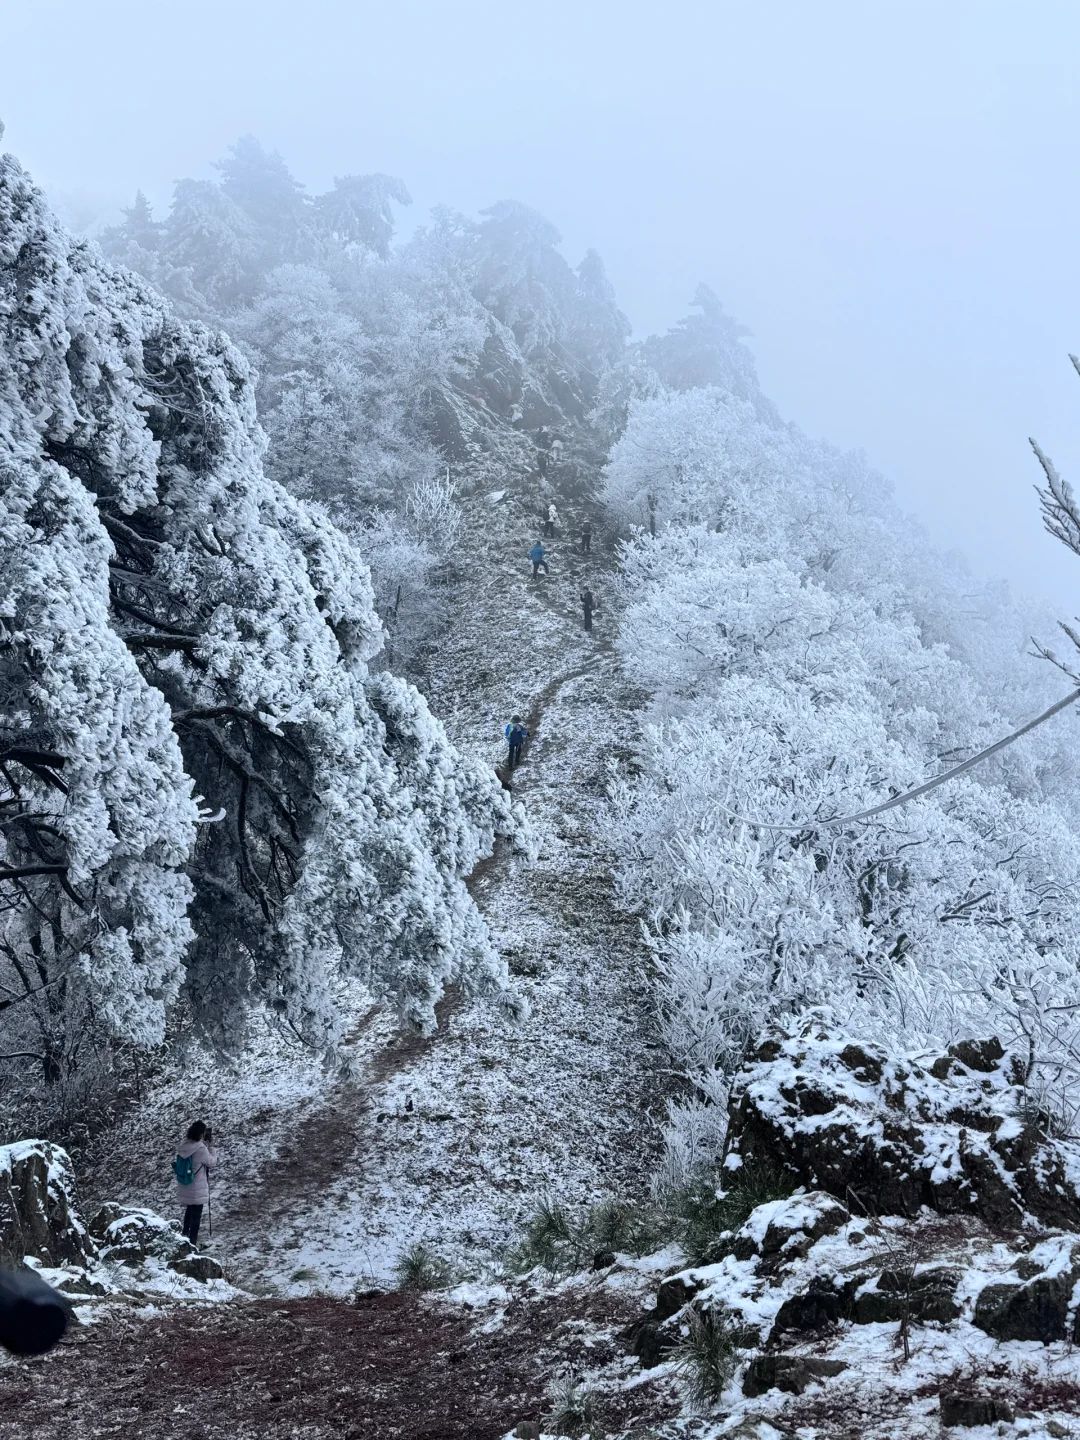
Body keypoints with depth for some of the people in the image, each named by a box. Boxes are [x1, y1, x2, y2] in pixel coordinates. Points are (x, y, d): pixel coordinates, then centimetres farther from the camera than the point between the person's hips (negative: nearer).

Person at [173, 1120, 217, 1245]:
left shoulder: (184, 1144, -6)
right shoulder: (200, 1148, -26)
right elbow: (212, 1162, -12)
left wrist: (205, 1144, 1)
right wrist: (211, 1146, -3)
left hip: (184, 1187, 7)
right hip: (197, 1189, -7)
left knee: (189, 1210, 28)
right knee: (196, 1214, 9)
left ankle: (185, 1233, 46)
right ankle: (192, 1242, 16)